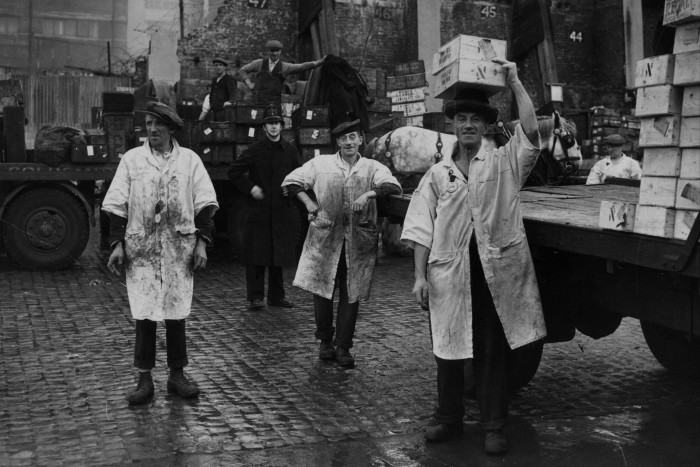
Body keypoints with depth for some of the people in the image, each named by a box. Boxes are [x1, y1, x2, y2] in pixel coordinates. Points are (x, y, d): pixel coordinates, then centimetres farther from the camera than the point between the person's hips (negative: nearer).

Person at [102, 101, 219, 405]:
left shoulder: (189, 159, 6)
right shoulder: (131, 159, 5)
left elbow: (204, 204, 4)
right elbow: (117, 205, 4)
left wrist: (201, 243, -3)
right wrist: (117, 244, -3)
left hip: (179, 249, 1)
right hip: (142, 249, 0)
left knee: (176, 313, 6)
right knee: (144, 314, -1)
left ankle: (177, 375, 19)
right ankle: (144, 380, 9)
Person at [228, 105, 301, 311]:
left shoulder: (290, 151, 7)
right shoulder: (254, 150, -1)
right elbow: (234, 172, 5)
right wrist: (250, 188, -5)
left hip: (282, 211, 3)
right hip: (259, 209, -3)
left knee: (279, 254, 8)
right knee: (257, 255, -4)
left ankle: (277, 295, 18)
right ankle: (256, 296, 3)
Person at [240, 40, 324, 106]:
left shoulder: (284, 67, 7)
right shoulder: (259, 63, 9)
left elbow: (302, 67, -3)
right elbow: (243, 70, 20)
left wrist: (317, 63, -14)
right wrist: (248, 83, 6)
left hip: (274, 101, 0)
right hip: (258, 100, 0)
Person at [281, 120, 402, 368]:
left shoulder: (372, 168, 6)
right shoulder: (321, 163, 7)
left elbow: (393, 186, -10)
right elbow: (291, 182, 10)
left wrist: (369, 193, -23)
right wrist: (308, 202, -3)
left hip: (358, 242, 0)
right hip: (325, 238, 0)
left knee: (351, 295, 3)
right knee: (322, 290, 2)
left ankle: (343, 347, 13)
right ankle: (325, 341, 22)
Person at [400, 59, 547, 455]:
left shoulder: (504, 162, 4)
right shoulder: (438, 174, 9)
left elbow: (531, 130, -13)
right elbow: (422, 229, 6)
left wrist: (515, 82, -11)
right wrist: (420, 276, -1)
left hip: (496, 272, -2)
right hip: (450, 273, 2)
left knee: (493, 350, 5)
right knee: (448, 348, 11)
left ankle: (495, 427, 16)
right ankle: (449, 418, 27)